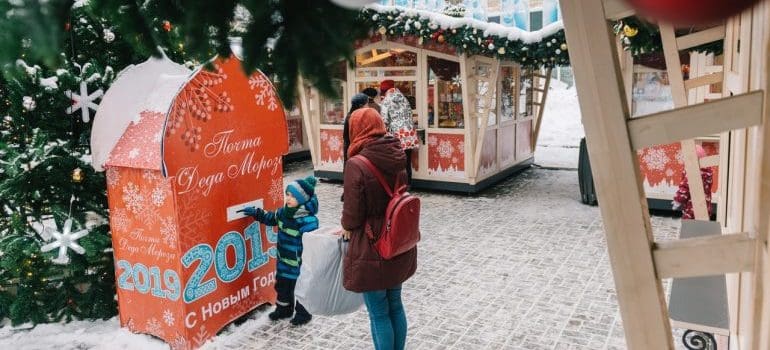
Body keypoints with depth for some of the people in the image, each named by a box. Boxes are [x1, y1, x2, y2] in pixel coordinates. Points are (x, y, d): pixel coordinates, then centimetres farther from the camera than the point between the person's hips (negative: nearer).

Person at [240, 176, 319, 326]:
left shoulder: (308, 220, -27)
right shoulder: (284, 212, -2)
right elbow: (271, 218, 19)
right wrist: (256, 212, 13)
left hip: (299, 265, -8)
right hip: (284, 262, 8)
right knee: (282, 286, 23)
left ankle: (303, 313, 31)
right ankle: (284, 309, 44)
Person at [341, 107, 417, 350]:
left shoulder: (356, 165, -22)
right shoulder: (396, 159, -2)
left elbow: (353, 214, -17)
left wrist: (346, 227, 3)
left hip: (372, 248, -7)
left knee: (379, 314, 9)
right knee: (395, 305, 22)